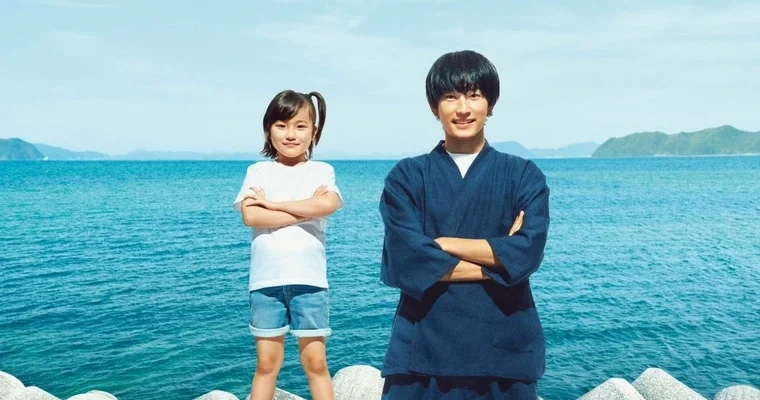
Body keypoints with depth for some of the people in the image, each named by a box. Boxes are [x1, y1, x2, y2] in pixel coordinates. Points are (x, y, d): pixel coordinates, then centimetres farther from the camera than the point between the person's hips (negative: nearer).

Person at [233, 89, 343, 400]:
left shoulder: (321, 171, 4)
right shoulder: (258, 171, 6)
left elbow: (328, 204, -17)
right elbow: (251, 216, -10)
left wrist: (271, 203, -11)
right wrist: (306, 210, -11)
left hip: (309, 279, -1)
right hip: (265, 280, 1)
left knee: (315, 360, 6)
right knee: (267, 362, 9)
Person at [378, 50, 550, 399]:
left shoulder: (524, 175, 4)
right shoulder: (407, 177, 2)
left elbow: (527, 252, -10)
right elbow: (407, 260, -11)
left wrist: (441, 243, -10)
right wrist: (496, 258, -9)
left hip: (504, 350, 1)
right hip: (424, 350, 0)